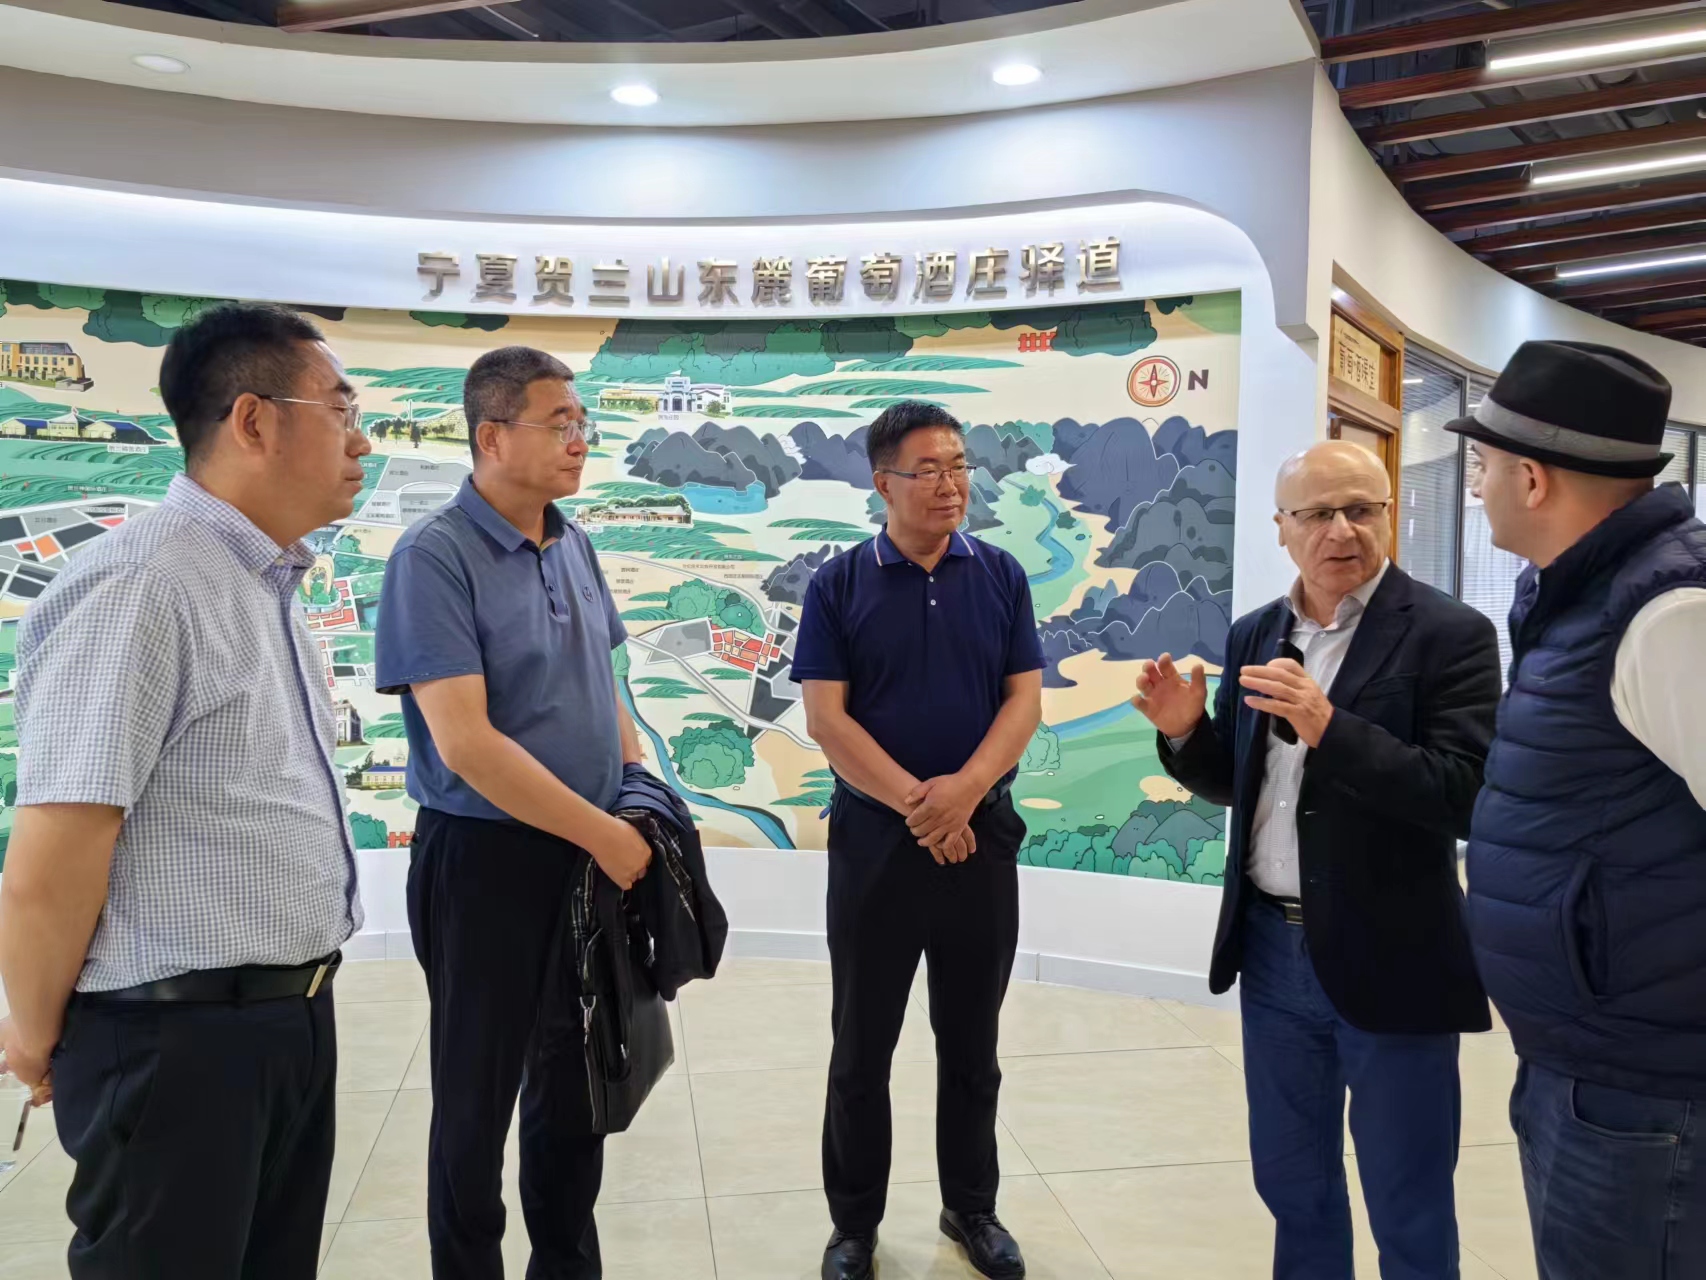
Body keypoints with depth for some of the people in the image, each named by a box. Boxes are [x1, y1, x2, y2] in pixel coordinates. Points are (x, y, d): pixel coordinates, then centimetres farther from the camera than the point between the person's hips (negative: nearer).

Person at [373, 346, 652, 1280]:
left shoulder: (574, 545, 6)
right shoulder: (435, 555, -16)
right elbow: (465, 744, -22)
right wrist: (606, 835, -18)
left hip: (594, 854, 7)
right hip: (484, 858, -6)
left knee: (577, 1081, 19)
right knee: (478, 1098, 10)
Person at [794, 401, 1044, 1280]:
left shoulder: (1001, 577, 3)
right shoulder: (838, 585, -3)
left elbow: (1024, 700, -2)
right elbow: (825, 718, -8)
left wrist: (962, 791, -17)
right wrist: (916, 803, -16)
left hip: (982, 836, 2)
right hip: (873, 838, -1)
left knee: (971, 1042, 14)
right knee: (862, 1046, 9)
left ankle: (971, 1207, 32)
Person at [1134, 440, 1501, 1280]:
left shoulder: (1450, 634, -11)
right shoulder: (1253, 637, 6)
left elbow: (1463, 795, -20)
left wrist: (1330, 728, -30)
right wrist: (1186, 732, -8)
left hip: (1390, 960, -5)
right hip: (1273, 950, 5)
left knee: (1408, 1212, 12)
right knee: (1290, 1182, 20)